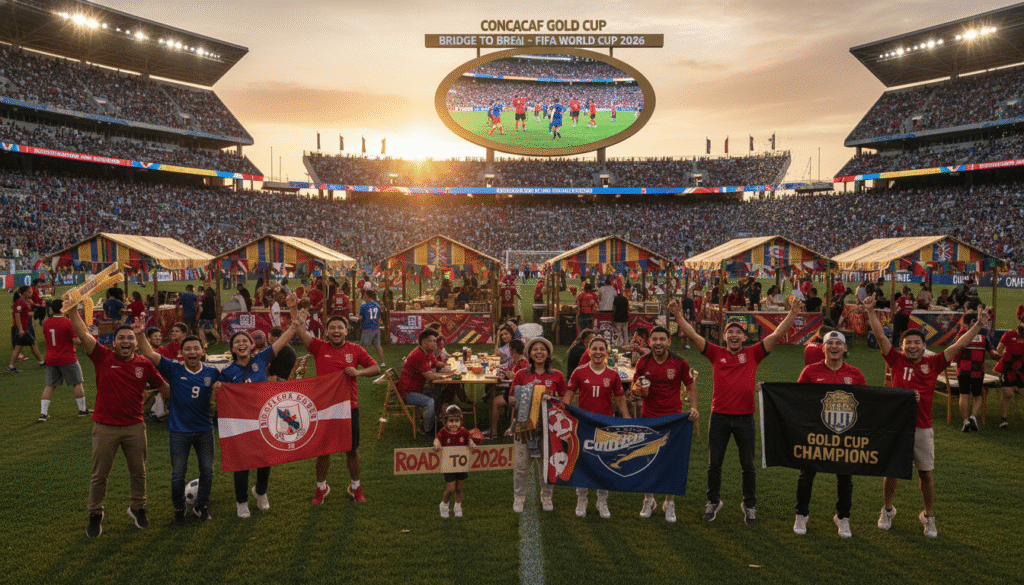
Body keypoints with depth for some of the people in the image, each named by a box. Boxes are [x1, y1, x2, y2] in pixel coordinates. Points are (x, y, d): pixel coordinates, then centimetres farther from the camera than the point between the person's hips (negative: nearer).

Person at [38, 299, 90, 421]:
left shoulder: (46, 323, 3)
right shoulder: (68, 322, -14)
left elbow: (45, 339, 18)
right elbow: (77, 341, -15)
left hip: (51, 359, 5)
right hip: (68, 359, -5)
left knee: (49, 386, 10)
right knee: (77, 383, 8)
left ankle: (43, 413, 4)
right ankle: (82, 410, 15)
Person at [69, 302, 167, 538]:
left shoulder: (145, 365, 0)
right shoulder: (103, 357, -5)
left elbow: (164, 386, 9)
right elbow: (83, 333, -13)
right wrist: (72, 309, -21)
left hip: (135, 427, 2)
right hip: (105, 427, -2)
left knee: (138, 472, 14)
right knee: (99, 475, 10)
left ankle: (138, 508, 35)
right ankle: (95, 515, 28)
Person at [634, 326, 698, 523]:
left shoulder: (680, 363, -4)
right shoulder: (643, 363, 0)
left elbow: (691, 386, 7)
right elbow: (635, 385, 10)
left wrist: (694, 407, -8)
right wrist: (640, 389, -14)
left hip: (674, 417, -1)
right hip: (648, 417, 1)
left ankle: (669, 503, 18)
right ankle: (648, 500, 23)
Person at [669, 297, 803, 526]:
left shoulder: (753, 354, 2)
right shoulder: (716, 353, 2)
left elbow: (776, 335, -3)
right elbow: (693, 335, -3)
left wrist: (792, 314, -11)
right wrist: (678, 316, -12)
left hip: (744, 418, 0)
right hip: (719, 416, 0)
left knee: (748, 465, 11)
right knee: (714, 464, 10)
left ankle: (749, 505, 27)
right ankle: (713, 502, 27)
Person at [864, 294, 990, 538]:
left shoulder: (933, 363, 3)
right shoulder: (896, 361, 1)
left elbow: (959, 345, 2)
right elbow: (880, 337, -4)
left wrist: (979, 325, -2)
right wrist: (871, 311, -12)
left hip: (923, 430, 1)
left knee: (925, 473, 8)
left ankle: (929, 517, 25)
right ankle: (887, 510, 29)